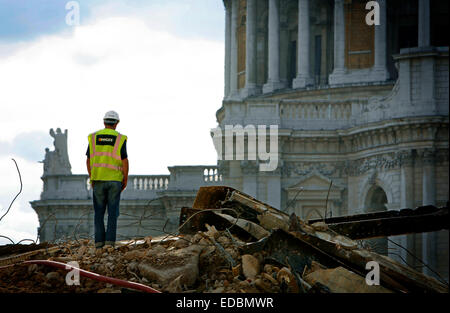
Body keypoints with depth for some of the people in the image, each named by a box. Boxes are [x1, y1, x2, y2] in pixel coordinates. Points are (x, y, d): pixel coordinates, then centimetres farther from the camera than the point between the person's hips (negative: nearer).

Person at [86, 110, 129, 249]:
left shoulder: (94, 137, 2)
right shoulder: (120, 139, -5)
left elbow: (89, 160, 4)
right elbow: (125, 161, -8)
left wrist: (91, 178, 13)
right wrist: (125, 180, 2)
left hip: (98, 180, 2)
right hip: (115, 180, -2)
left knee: (99, 211, 8)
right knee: (113, 211, 2)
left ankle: (99, 241, 1)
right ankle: (110, 240, -6)